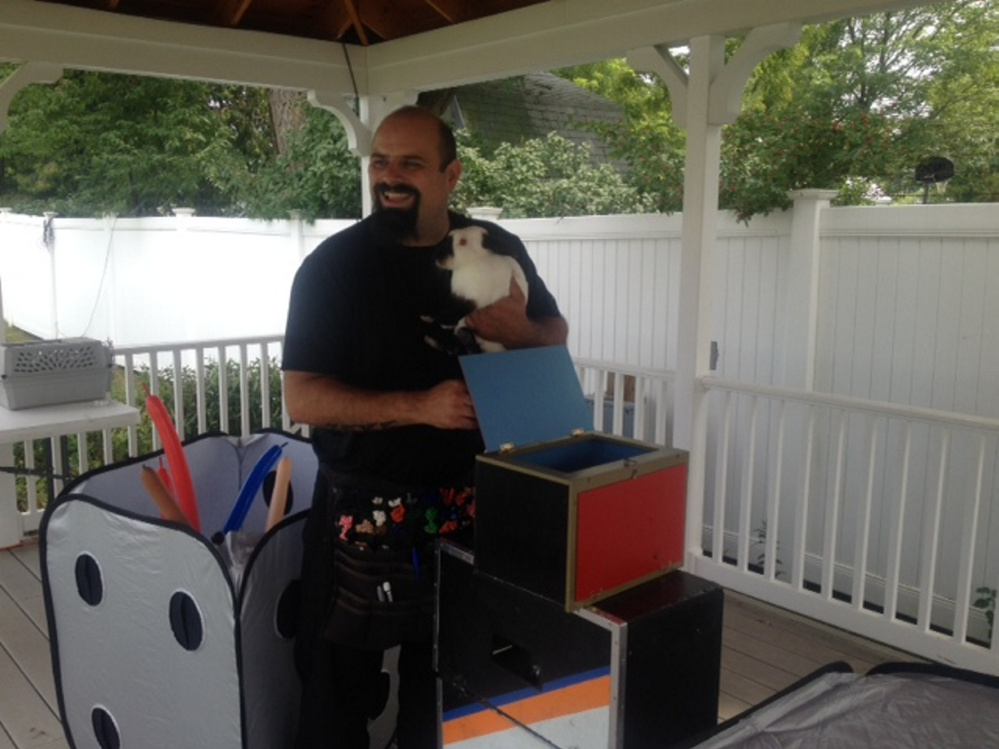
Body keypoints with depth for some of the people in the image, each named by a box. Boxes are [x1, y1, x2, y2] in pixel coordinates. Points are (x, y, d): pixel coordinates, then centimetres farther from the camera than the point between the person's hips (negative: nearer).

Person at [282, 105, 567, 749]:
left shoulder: (498, 251, -1)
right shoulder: (333, 264, -11)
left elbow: (557, 334, 11)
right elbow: (303, 399, -15)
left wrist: (522, 332, -13)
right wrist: (419, 406, -27)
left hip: (470, 500, 4)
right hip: (365, 510, -3)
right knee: (342, 677, 10)